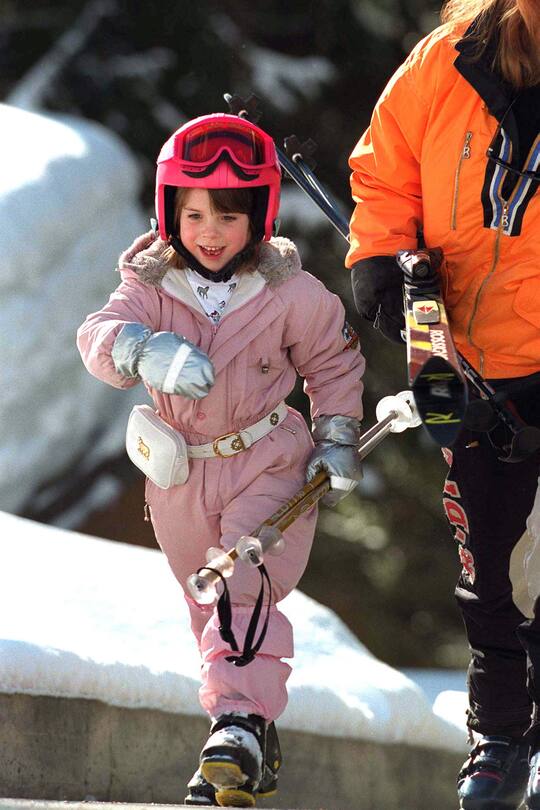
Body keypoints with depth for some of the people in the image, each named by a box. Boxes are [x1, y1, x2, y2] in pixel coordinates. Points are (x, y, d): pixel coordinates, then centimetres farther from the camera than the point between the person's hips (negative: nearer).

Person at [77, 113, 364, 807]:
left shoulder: (290, 293, -11)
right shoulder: (151, 285, -9)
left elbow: (334, 362, 5)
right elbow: (100, 336, -27)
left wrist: (337, 438, -1)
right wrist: (146, 352, -48)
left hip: (269, 463, -3)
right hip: (181, 472, 4)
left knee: (246, 589, -22)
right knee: (209, 605, 13)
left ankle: (240, 724, -28)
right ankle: (255, 730, 28)